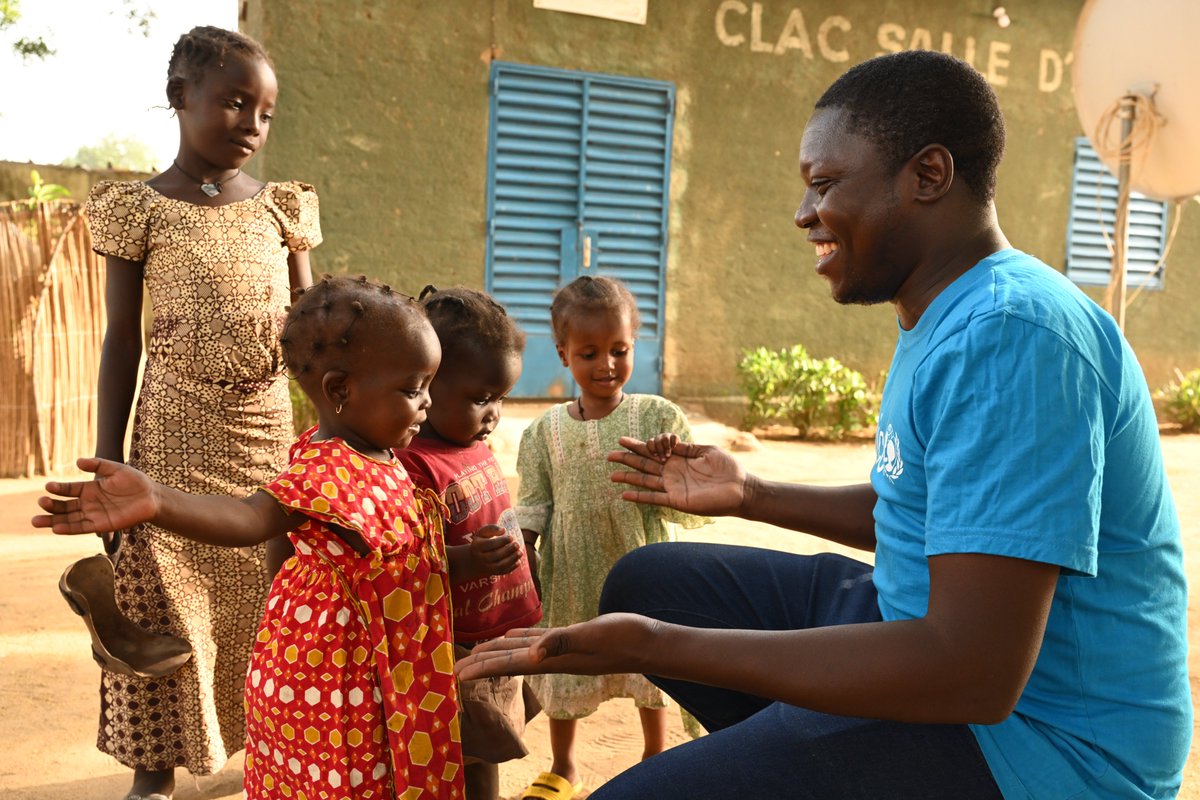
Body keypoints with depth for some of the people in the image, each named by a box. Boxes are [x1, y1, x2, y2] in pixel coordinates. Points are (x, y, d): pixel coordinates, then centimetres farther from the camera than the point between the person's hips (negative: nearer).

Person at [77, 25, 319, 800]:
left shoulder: (282, 206, 5)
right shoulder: (139, 207, -3)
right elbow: (123, 340, -2)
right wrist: (108, 461, -3)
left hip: (269, 425, 3)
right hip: (176, 432, -2)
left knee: (267, 596, 9)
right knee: (163, 600, 4)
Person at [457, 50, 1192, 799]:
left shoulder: (1011, 334, -24)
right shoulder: (945, 316, 8)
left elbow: (977, 673, -30)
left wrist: (653, 646, -29)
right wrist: (751, 495, 12)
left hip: (1026, 727, -9)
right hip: (928, 624, 9)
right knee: (643, 583, 9)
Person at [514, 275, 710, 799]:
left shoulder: (659, 417, -9)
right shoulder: (546, 431, -4)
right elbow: (533, 506, 2)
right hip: (571, 579, 2)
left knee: (651, 675, 17)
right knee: (564, 672, 18)